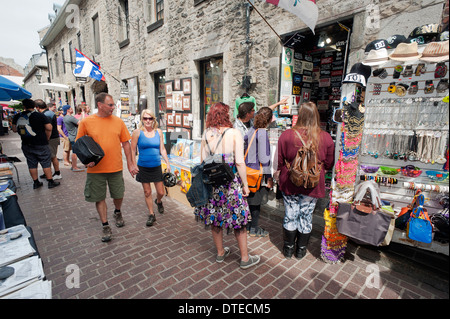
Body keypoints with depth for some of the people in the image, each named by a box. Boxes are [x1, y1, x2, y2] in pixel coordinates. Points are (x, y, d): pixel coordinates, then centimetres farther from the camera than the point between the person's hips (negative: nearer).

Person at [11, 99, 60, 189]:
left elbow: (14, 130, 8)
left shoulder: (17, 116, 2)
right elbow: (49, 128, -11)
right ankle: (50, 182, 6)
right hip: (40, 144, -4)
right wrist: (46, 138, 2)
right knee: (46, 163, 3)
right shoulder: (40, 116, -9)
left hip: (26, 145, 4)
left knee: (32, 164, 12)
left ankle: (35, 182, 20)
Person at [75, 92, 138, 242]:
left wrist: (130, 163, 2)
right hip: (95, 169, -1)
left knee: (118, 195, 13)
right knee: (99, 198, 9)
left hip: (116, 168, 1)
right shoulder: (86, 122, -4)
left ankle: (117, 213, 44)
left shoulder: (118, 121, 0)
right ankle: (105, 226, 26)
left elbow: (126, 143, 4)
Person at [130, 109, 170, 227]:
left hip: (157, 166, 2)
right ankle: (151, 215, 25)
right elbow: (133, 151, -2)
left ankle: (158, 201, 41)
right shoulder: (137, 132, -5)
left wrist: (168, 163, 2)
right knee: (147, 192, 8)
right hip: (143, 167, -2)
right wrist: (134, 166, -5)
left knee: (161, 192, 6)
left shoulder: (158, 132, 3)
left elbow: (162, 149, 6)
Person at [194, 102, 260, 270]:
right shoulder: (234, 133, -11)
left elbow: (202, 160, 3)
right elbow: (239, 163, -13)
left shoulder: (206, 134, 1)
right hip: (231, 182, -4)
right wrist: (245, 184, -3)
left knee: (215, 219, 18)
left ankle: (220, 252, 38)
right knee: (238, 219, 12)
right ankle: (245, 258, 27)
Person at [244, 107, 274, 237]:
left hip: (248, 170, 8)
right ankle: (254, 229, 23)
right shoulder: (262, 133, -18)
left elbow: (243, 144, 10)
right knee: (256, 201, 6)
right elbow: (264, 157, -20)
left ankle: (246, 223, 36)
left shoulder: (251, 130, 5)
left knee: (250, 199, 20)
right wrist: (269, 177, -13)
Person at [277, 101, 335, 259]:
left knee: (290, 215, 14)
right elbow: (329, 164, 2)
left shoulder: (286, 135, -13)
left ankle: (288, 248, 31)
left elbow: (280, 161, -5)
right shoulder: (326, 138, -8)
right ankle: (301, 249, 33)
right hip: (313, 185, 1)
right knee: (306, 216, 15)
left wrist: (282, 177, 12)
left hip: (290, 183, 0)